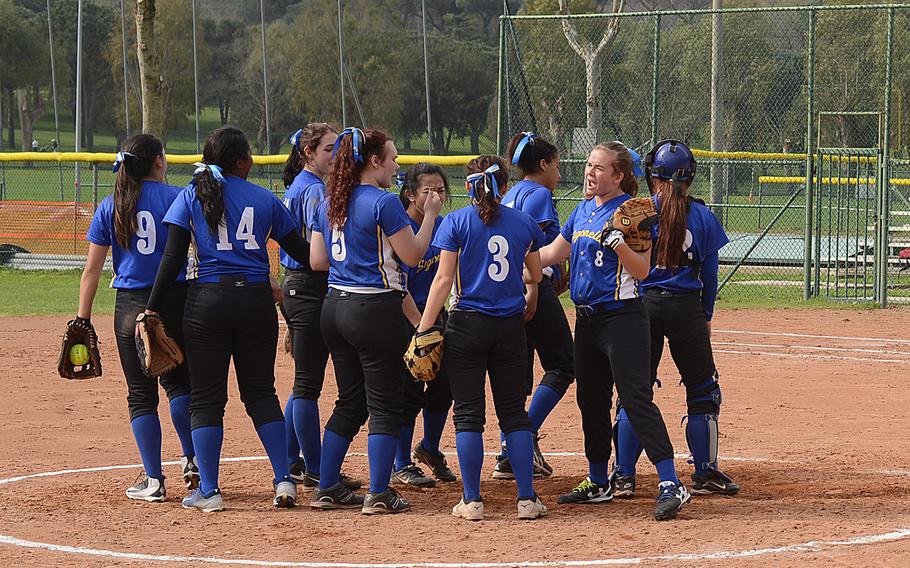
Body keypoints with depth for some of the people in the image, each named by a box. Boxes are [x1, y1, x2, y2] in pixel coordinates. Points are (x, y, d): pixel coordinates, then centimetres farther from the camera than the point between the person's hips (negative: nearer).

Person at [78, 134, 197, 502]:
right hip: (176, 302, 0)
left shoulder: (109, 207, 4)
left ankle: (153, 481, 4)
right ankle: (192, 461, 13)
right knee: (178, 381, 19)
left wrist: (82, 319, 5)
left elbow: (92, 269, 3)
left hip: (131, 306, 1)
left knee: (141, 394, 6)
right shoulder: (177, 198, -1)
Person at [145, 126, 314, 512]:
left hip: (206, 302, -2)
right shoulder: (264, 199, 5)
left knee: (206, 399, 3)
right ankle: (284, 481, 6)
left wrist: (152, 308, -4)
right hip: (256, 300, 2)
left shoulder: (190, 197, 0)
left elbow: (173, 258, -6)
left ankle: (209, 491, 0)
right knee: (261, 392, 13)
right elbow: (300, 252, 9)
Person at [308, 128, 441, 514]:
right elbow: (413, 255, -11)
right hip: (376, 310, -8)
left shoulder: (329, 203, 9)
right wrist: (430, 215, 1)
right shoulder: (384, 202, -13)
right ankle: (379, 495, -2)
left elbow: (317, 260, 12)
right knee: (384, 405, 0)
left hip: (335, 308, 8)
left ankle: (326, 489, 17)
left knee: (351, 402, 16)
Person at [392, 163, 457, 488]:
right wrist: (420, 327, -23)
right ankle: (402, 467, 6)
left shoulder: (444, 226, 4)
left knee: (444, 383, 11)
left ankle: (429, 449, 33)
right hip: (405, 317, -7)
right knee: (410, 391, -5)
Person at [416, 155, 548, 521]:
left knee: (469, 413, 3)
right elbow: (535, 276, 16)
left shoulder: (456, 222, -5)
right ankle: (527, 499, 5)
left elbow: (444, 279, -10)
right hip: (511, 326, 2)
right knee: (514, 412, 9)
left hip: (468, 326, -2)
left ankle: (472, 501, 1)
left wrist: (424, 329, -8)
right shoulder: (525, 223, 4)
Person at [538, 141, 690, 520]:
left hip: (622, 316, -9)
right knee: (591, 401, 16)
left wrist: (617, 242, -31)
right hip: (587, 318, 9)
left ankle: (671, 484, -21)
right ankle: (598, 483, 29)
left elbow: (642, 270, -17)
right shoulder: (583, 211, 12)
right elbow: (552, 253, 22)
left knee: (636, 399, -17)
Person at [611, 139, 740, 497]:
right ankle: (705, 474, 13)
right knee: (702, 391, 12)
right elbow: (709, 273, 5)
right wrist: (705, 316, 16)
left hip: (643, 304, 0)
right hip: (687, 307, 0)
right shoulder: (701, 215, 1)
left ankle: (623, 477, 4)